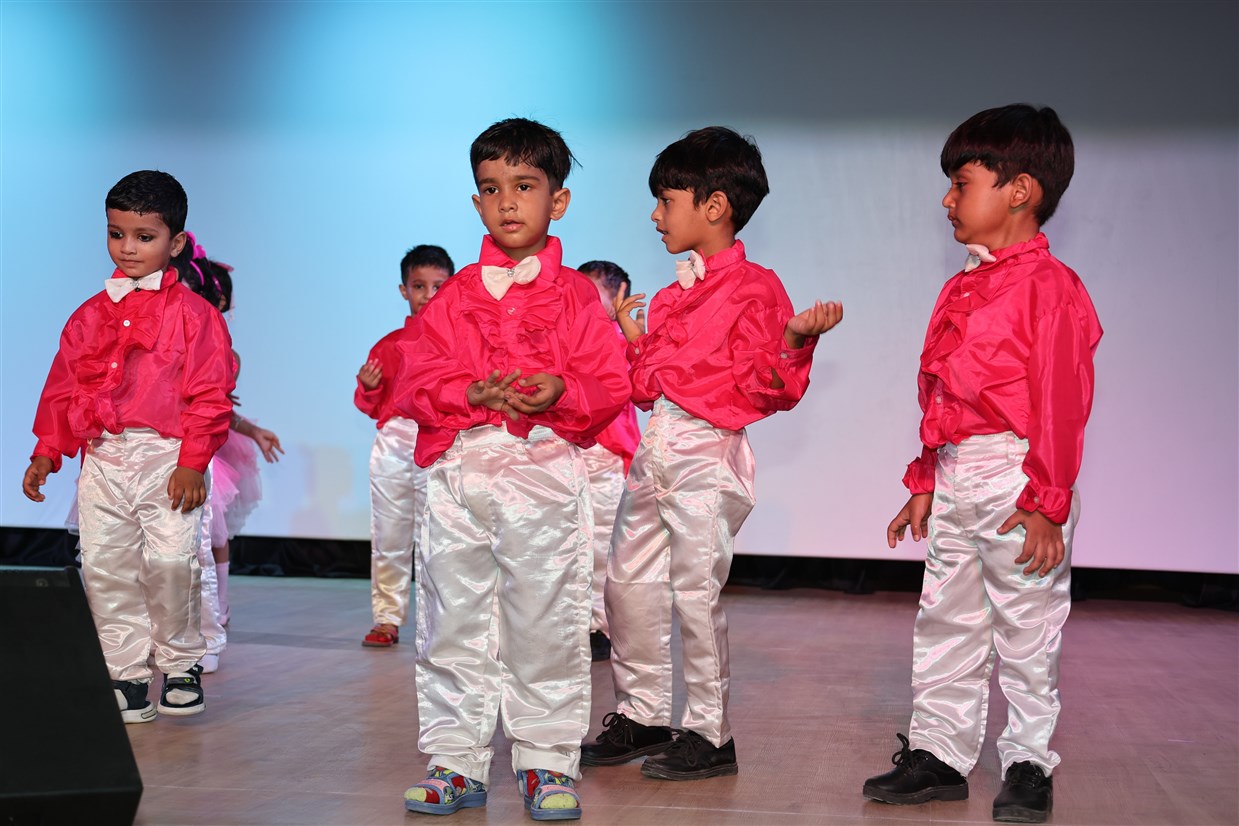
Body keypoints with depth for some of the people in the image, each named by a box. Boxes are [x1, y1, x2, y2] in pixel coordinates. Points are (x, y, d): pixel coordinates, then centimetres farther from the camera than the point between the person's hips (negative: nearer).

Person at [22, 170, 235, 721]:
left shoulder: (193, 314, 0)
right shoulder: (91, 315, 15)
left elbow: (209, 394, -5)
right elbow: (62, 387, 17)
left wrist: (193, 461, -12)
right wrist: (45, 453, 11)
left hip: (167, 457, -5)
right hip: (102, 459, 5)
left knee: (170, 561, -12)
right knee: (104, 566, 3)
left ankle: (180, 664, 10)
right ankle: (126, 674, 14)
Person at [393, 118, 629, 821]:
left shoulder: (576, 296, 5)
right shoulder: (454, 296, 11)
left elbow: (611, 387, 0)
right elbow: (416, 380, 5)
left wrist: (561, 392, -20)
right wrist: (475, 394, -13)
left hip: (547, 470, -2)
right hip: (462, 469, 2)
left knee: (547, 620, 2)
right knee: (454, 619, 5)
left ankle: (547, 762, 15)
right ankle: (457, 763, 17)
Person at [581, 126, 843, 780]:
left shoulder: (753, 287, -6)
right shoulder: (673, 294, 18)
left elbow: (763, 390, -12)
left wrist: (794, 340, -26)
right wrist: (630, 334, 18)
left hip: (705, 454, -9)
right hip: (653, 450, 9)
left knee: (695, 590, -7)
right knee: (626, 584, 11)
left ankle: (710, 733, 7)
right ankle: (642, 714, 26)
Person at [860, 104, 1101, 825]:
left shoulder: (1050, 286, -11)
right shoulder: (962, 289, 15)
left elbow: (1061, 406, -15)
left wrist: (1046, 506, -18)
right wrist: (925, 485, 17)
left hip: (1014, 481, -8)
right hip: (954, 480, 8)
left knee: (1025, 629, 3)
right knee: (945, 621, 12)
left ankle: (1029, 766, 15)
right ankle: (938, 753, 22)